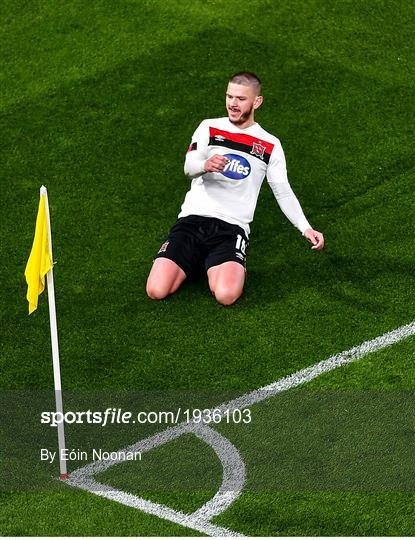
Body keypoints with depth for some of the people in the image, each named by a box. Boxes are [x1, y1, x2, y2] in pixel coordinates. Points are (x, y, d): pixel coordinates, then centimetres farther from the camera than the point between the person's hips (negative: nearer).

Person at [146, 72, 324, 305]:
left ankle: (231, 267, 6)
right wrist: (205, 165, -29)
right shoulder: (209, 128, 11)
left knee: (226, 295, -30)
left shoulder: (270, 145, 12)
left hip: (232, 227, -1)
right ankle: (195, 263, 14)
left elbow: (284, 193, 12)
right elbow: (189, 167, -4)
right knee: (157, 290, -17)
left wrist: (306, 228, -3)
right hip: (193, 218, 1)